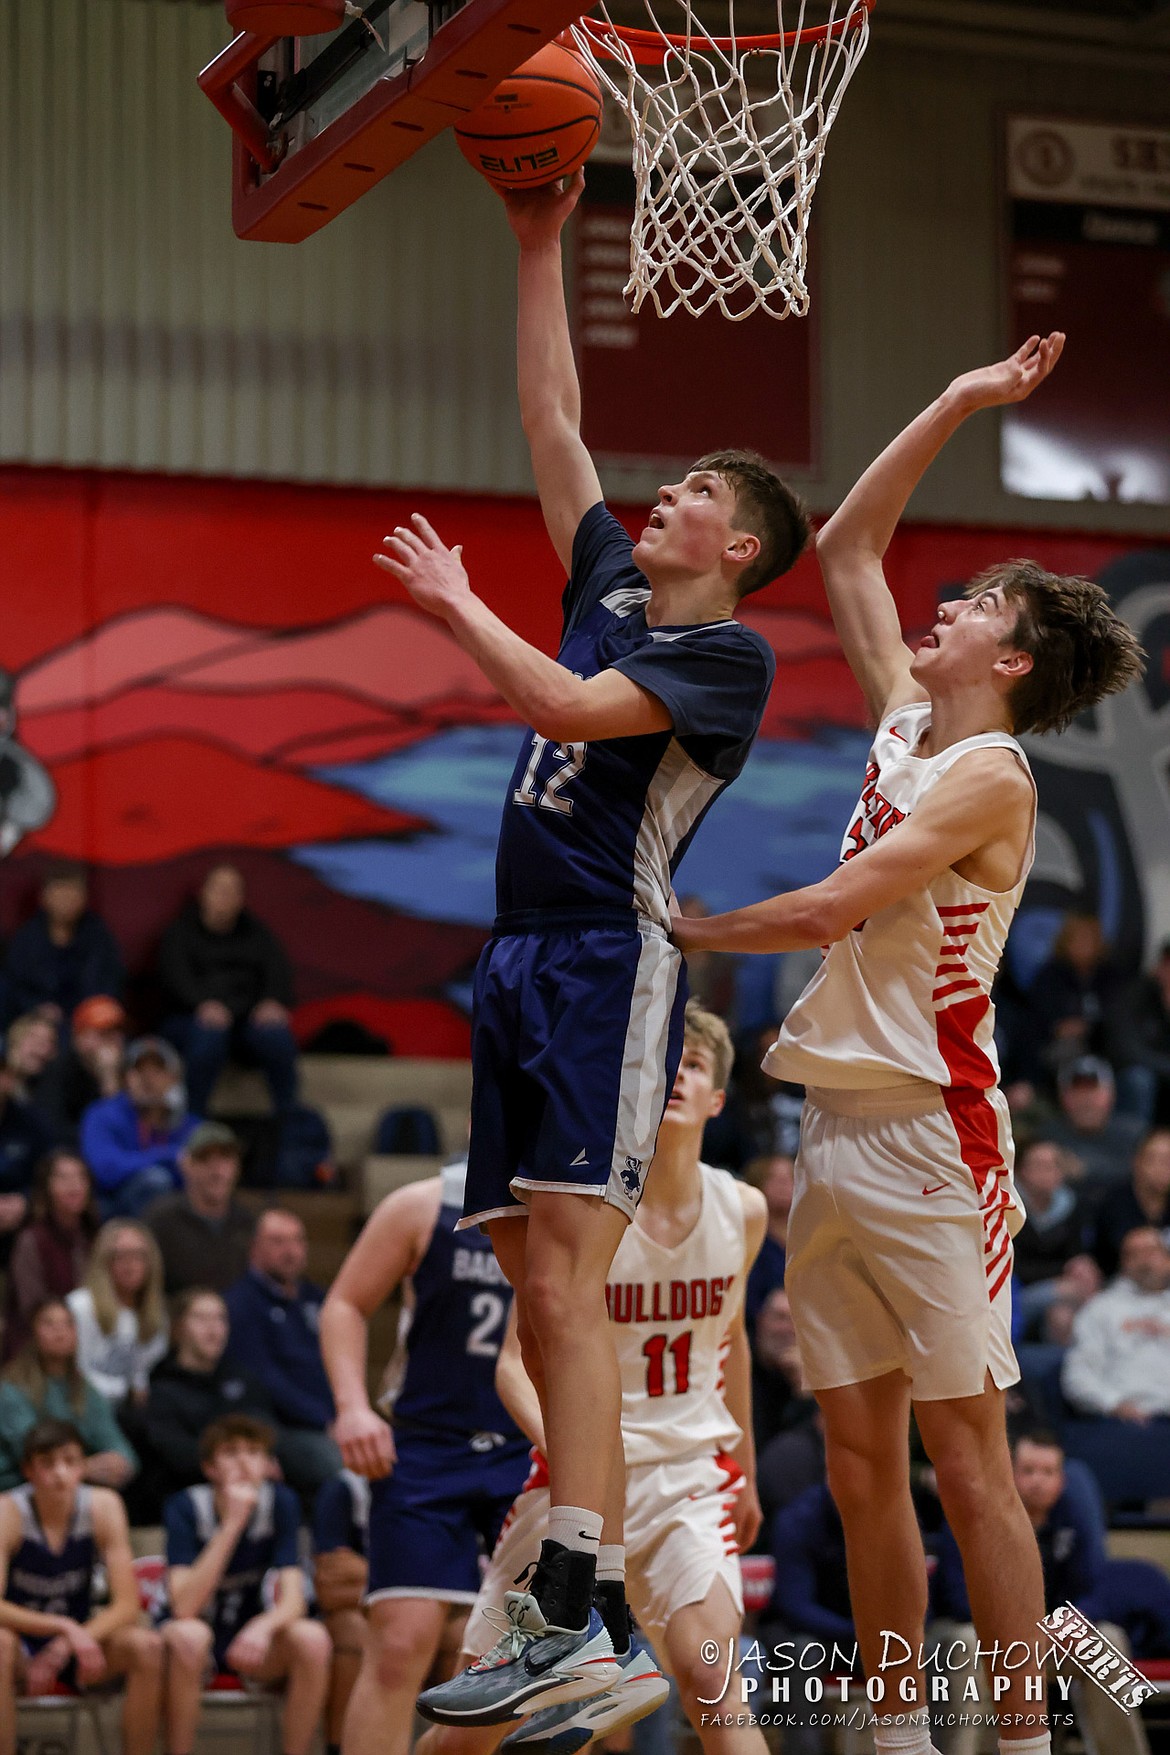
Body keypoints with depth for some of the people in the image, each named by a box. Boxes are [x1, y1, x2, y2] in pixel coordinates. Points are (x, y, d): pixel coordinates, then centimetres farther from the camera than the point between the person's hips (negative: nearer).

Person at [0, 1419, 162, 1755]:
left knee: (147, 1646, -26)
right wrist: (64, 1627, -38)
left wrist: (65, 1648, -27)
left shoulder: (103, 1506, -11)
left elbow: (126, 1606, -12)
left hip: (80, 1638, 3)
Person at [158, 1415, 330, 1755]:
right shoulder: (185, 1508, -17)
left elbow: (292, 1600, -15)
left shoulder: (280, 1502, -8)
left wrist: (263, 1626, -39)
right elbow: (184, 1606, -29)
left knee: (312, 1638, -28)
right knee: (188, 1635, -38)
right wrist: (232, 1524, -33)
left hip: (250, 1636, 3)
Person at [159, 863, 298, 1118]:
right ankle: (193, 1115, -29)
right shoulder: (180, 932, 12)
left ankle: (290, 1115, -26)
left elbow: (278, 971, 4)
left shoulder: (257, 933, 20)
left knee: (277, 1038, -32)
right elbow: (176, 974, -7)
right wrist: (204, 1003, -28)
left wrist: (274, 1002, -20)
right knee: (208, 1038, -38)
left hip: (249, 1019, 2)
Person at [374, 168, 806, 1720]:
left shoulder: (729, 653, -4)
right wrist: (542, 249, 19)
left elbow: (567, 706, -17)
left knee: (567, 1288, -18)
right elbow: (551, 421, 21)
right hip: (522, 965, 8)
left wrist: (457, 604, -6)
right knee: (540, 1295, 5)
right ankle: (563, 1606, 6)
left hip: (610, 966, -8)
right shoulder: (611, 587, 19)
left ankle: (568, 1621, -24)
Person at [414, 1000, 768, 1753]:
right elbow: (517, 1361, -12)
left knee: (706, 1669, -26)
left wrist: (745, 1471, 24)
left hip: (692, 1466, 2)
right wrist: (559, 1444, -31)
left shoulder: (742, 1209, -1)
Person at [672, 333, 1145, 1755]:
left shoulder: (991, 775, -10)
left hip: (927, 1140, -8)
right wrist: (955, 407, 21)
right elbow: (844, 553, 23)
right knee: (859, 1466, 7)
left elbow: (833, 910, -18)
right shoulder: (905, 725, 14)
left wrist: (676, 933, -6)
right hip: (835, 1132, 8)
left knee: (966, 1462, -8)